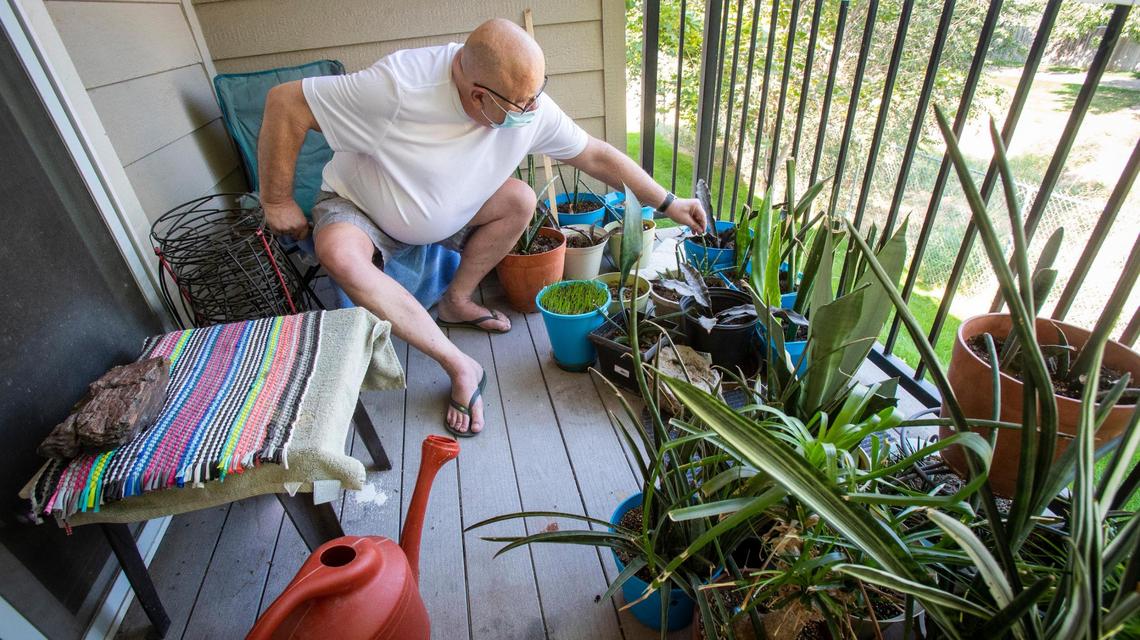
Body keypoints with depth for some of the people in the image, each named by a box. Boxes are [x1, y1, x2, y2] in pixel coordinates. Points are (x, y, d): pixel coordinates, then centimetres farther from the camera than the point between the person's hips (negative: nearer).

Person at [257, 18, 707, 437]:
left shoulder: (532, 108, -21)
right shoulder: (399, 88, -36)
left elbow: (597, 156, -10)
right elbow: (285, 102, -29)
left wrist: (668, 203, -7)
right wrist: (277, 201, -21)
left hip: (445, 213, 4)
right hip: (357, 206, -3)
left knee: (520, 199, -18)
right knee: (339, 254, -36)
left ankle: (457, 302, -1)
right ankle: (459, 367, -29)